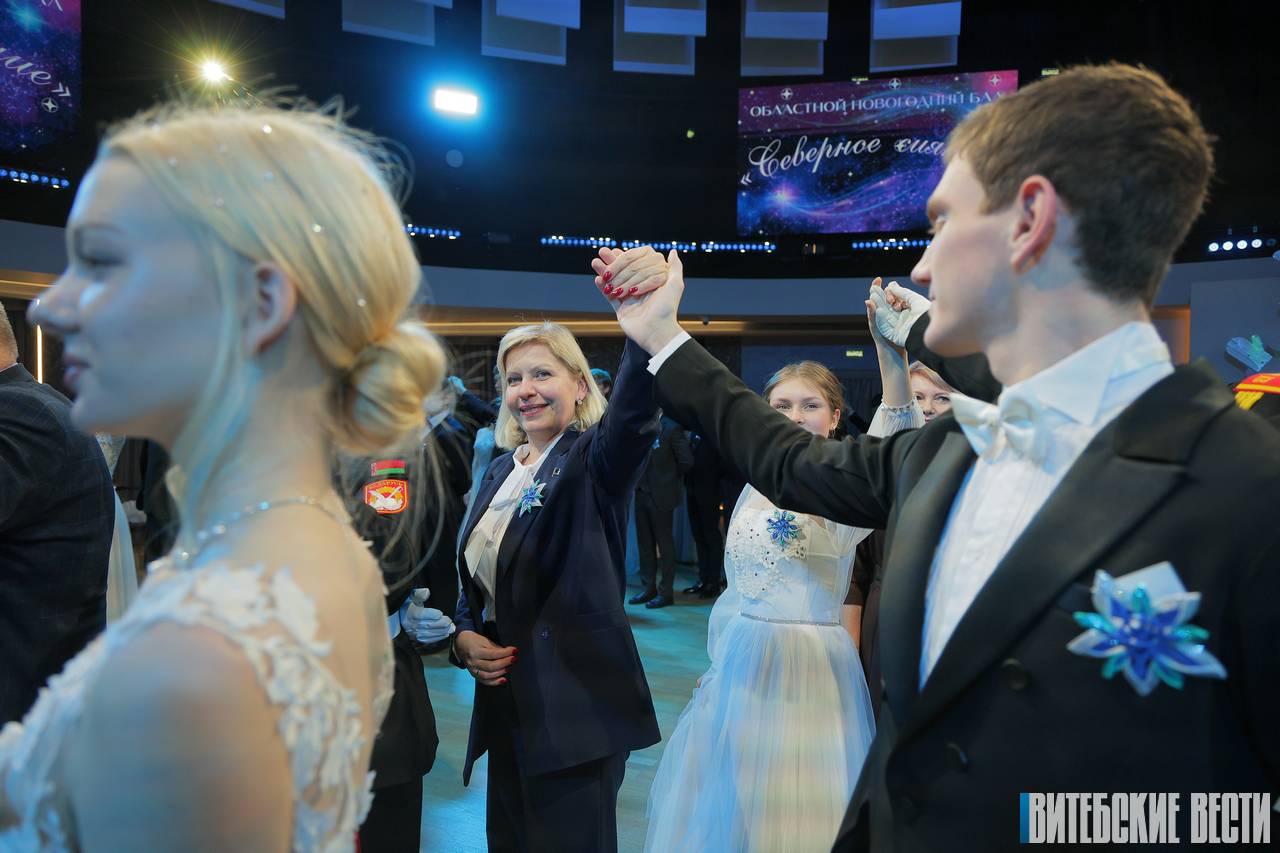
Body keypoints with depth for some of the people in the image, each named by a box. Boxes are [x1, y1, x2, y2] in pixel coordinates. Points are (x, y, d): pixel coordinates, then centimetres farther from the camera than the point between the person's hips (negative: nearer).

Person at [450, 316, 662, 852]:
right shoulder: (500, 470, 9)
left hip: (577, 705, -7)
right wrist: (464, 636, -2)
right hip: (506, 703, 7)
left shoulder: (596, 458, -12)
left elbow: (634, 412, -36)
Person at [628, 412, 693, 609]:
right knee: (644, 542, 13)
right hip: (642, 492, 6)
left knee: (664, 543, 3)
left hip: (661, 495, -6)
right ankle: (649, 587, 25)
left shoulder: (671, 427, -13)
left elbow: (686, 461, -12)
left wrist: (668, 478, -1)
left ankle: (666, 592, 12)